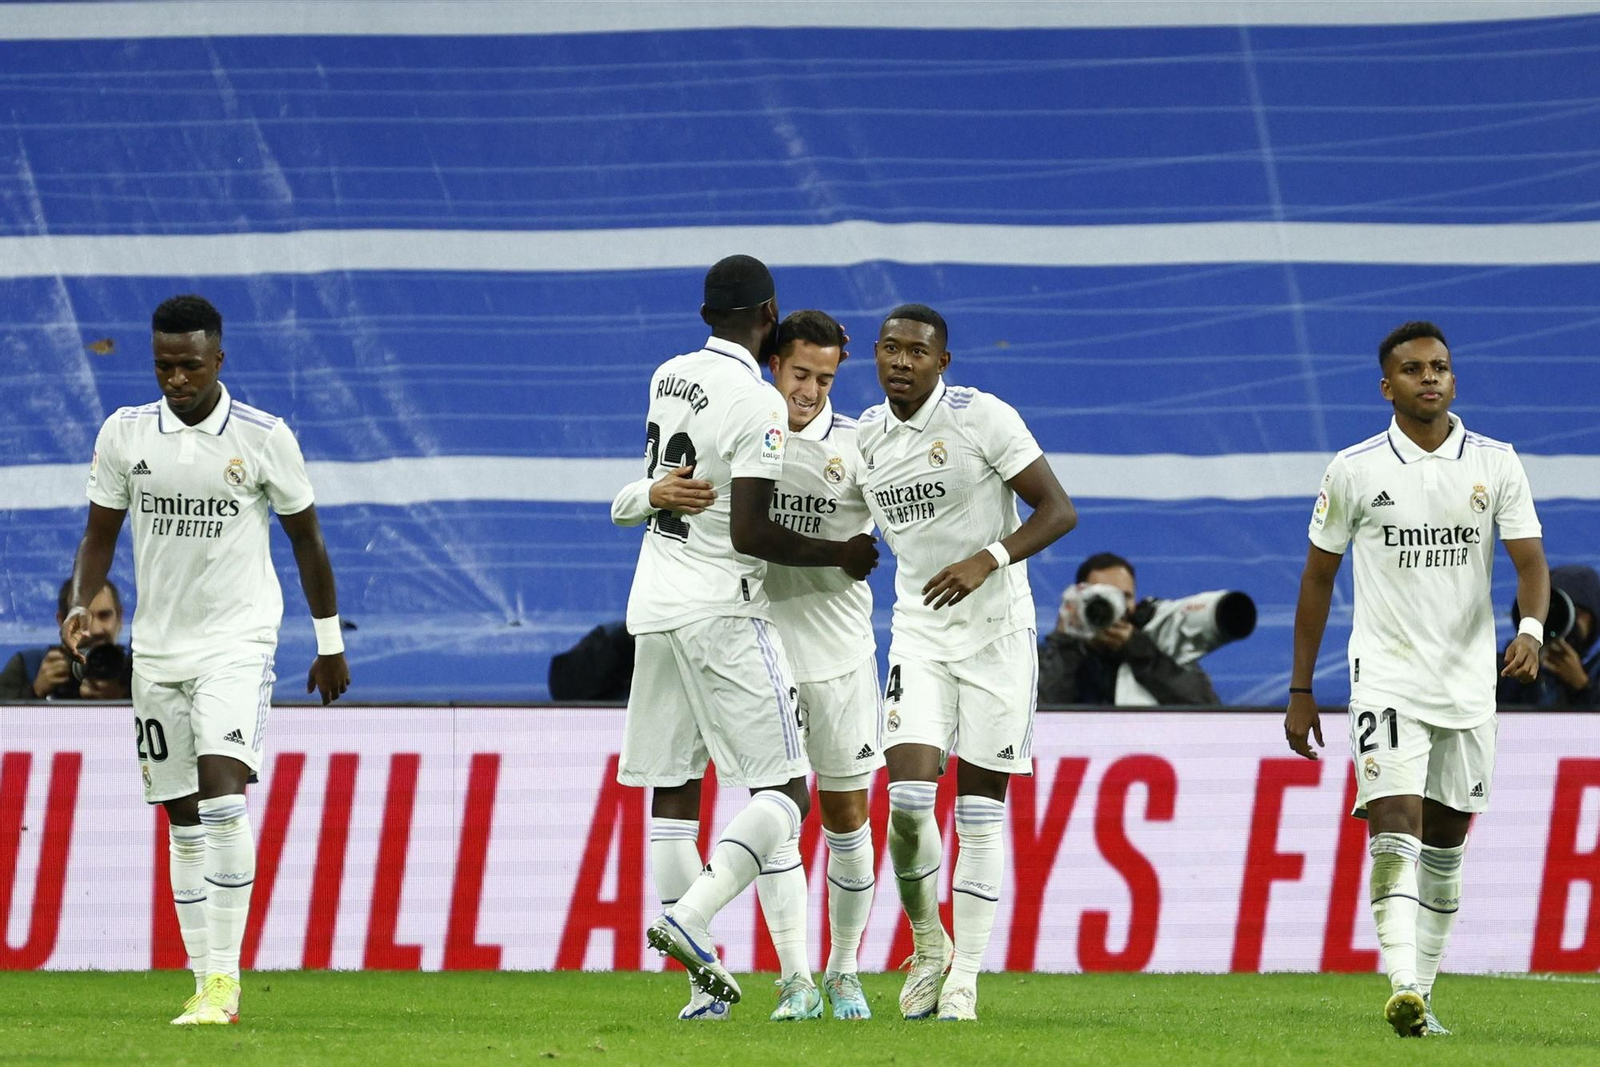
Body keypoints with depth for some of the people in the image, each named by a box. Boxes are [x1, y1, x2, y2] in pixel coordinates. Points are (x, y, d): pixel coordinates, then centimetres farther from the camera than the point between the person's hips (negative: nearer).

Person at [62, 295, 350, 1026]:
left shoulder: (263, 438, -6)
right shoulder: (124, 434, 1)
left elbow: (305, 539, 5)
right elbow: (100, 533, 9)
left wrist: (330, 643, 9)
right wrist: (80, 605, -10)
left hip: (237, 642, -4)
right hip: (157, 647, 4)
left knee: (222, 792, -21)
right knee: (182, 820, 7)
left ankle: (225, 979, -22)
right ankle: (204, 980, 14)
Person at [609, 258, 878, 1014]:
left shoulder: (668, 378, 8)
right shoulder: (757, 405, -15)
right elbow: (749, 534, -17)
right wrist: (839, 555, -4)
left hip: (654, 607, 8)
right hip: (720, 609, -8)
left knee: (672, 794, 8)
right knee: (783, 794, -3)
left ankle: (702, 977, 7)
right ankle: (688, 919, -23)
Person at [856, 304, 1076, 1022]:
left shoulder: (981, 417, -12)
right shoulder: (867, 435, 4)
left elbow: (1058, 511, -13)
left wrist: (988, 560, -25)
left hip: (995, 634, -3)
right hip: (919, 636, 3)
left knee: (980, 812, 0)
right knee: (908, 798, -13)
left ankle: (964, 979, 6)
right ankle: (929, 947, 10)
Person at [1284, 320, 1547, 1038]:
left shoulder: (1495, 464, 3)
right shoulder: (1355, 470, 0)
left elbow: (1530, 561, -1)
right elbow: (1318, 578, 8)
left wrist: (1531, 629, -24)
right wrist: (1300, 691, 7)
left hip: (1469, 681, 3)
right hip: (1386, 677, -3)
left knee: (1445, 844, 10)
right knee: (1396, 830, -18)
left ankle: (1422, 990, 20)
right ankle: (1404, 990, -28)